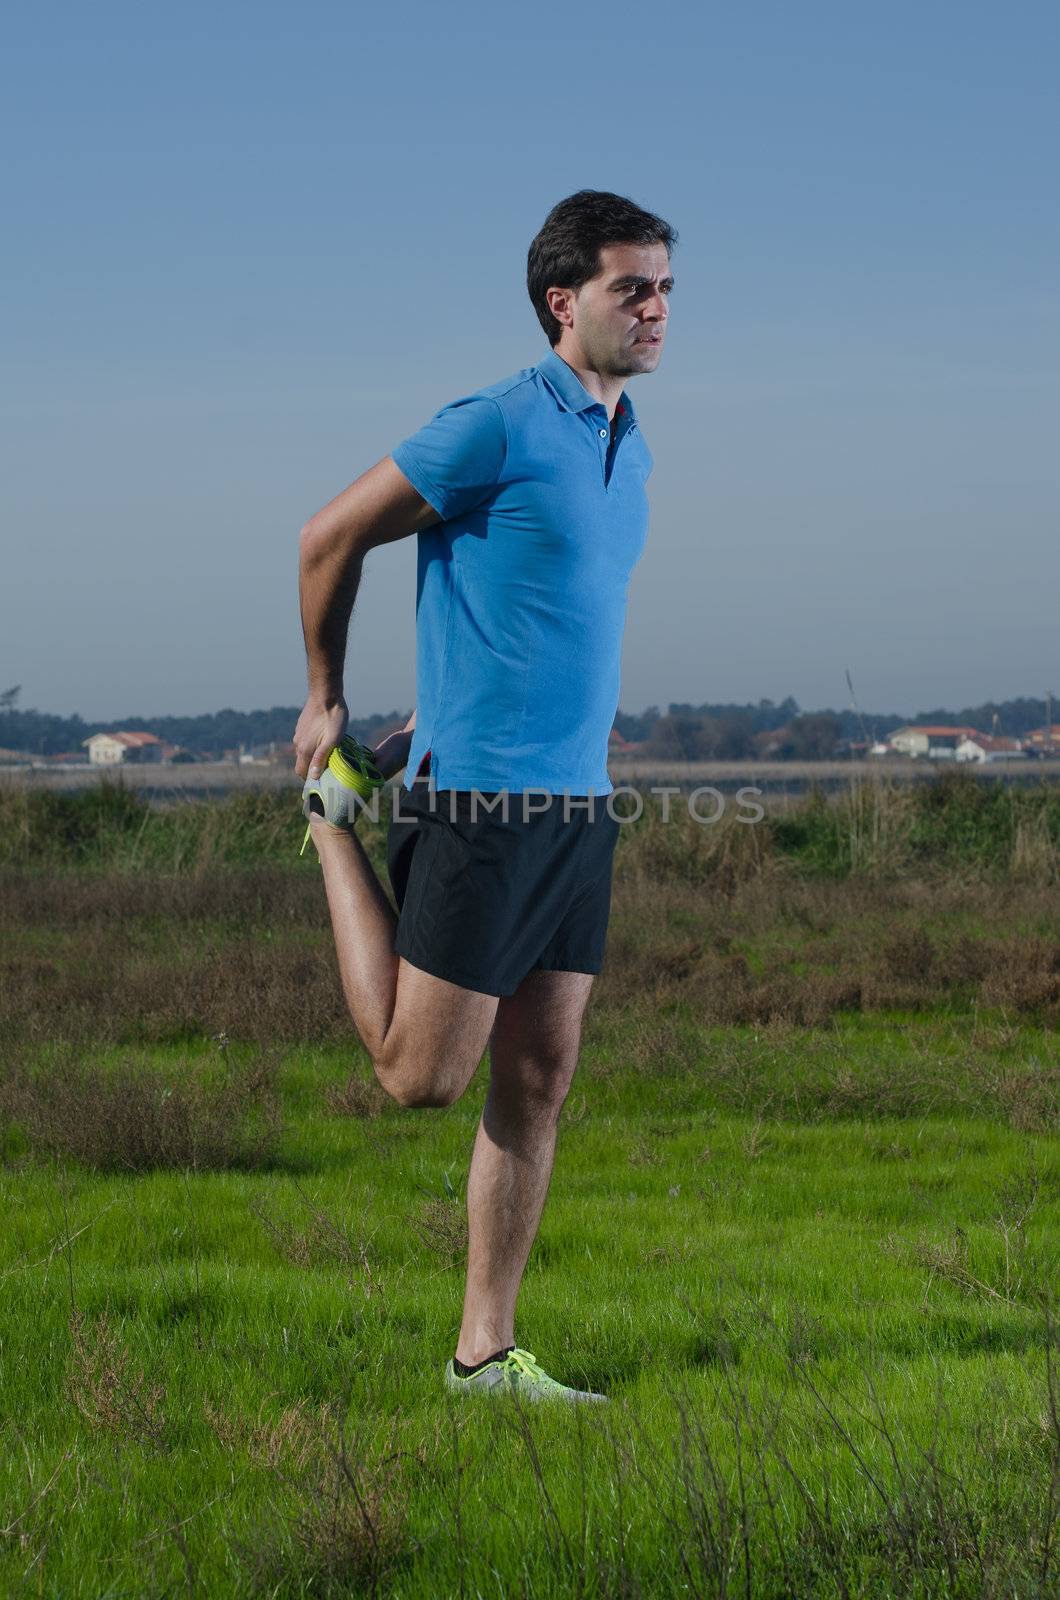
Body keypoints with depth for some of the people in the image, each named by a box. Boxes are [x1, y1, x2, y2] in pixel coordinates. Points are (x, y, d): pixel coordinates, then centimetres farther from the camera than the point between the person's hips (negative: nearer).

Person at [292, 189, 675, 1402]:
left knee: (538, 1079, 7)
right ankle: (336, 815, 21)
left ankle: (487, 1351, 14)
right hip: (479, 801, -7)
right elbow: (331, 538, -5)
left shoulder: (629, 447, 14)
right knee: (421, 1073, 1)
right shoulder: (499, 427, -12)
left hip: (579, 802, 7)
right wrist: (324, 700, 7)